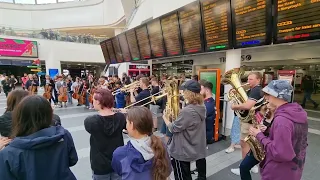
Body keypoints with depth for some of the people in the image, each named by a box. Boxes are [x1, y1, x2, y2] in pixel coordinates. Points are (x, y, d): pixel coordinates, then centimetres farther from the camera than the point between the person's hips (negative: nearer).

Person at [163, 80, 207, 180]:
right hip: (199, 148, 8)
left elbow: (173, 128, -18)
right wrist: (174, 118, 4)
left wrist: (165, 118, -3)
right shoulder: (201, 107, -2)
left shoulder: (187, 111, -29)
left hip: (183, 150, -8)